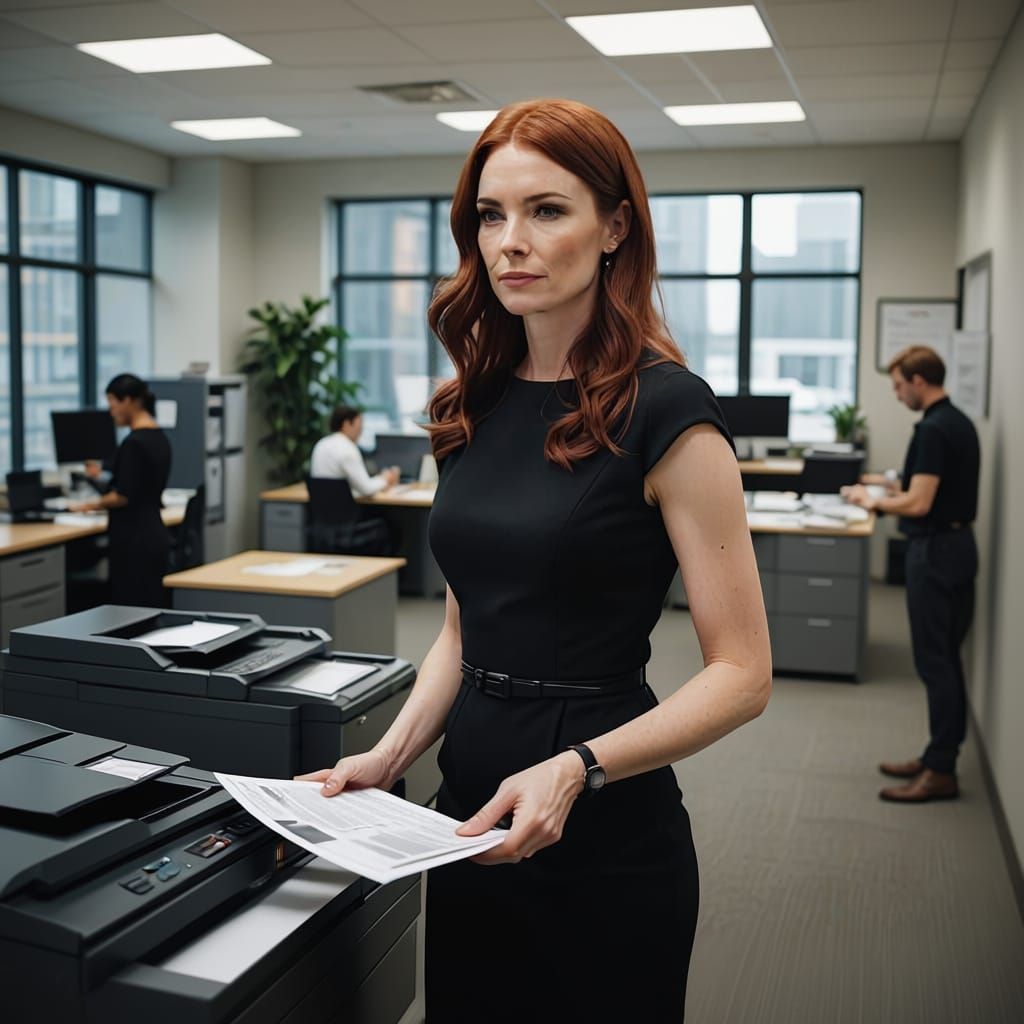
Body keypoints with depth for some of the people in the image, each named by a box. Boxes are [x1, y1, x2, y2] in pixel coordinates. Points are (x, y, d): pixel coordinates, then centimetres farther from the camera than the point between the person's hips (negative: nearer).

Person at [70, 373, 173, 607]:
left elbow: (124, 495, -19)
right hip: (153, 535, 9)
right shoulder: (159, 438, 12)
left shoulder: (134, 442, -17)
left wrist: (93, 504, -3)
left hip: (134, 539, -9)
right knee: (150, 610, 12)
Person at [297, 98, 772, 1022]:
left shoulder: (664, 409, -14)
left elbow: (741, 673, -14)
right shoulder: (478, 404, 4)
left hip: (602, 840, -6)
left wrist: (575, 769, -25)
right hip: (470, 815, 6)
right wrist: (390, 755, -2)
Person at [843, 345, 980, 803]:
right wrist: (892, 484, 18)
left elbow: (918, 504, -23)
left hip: (936, 552, -10)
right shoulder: (958, 423, 12)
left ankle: (941, 773, 0)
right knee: (945, 659, 14)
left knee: (935, 661, -5)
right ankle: (940, 755, 21)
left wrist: (872, 500, -7)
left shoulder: (934, 429, -19)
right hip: (955, 546, 10)